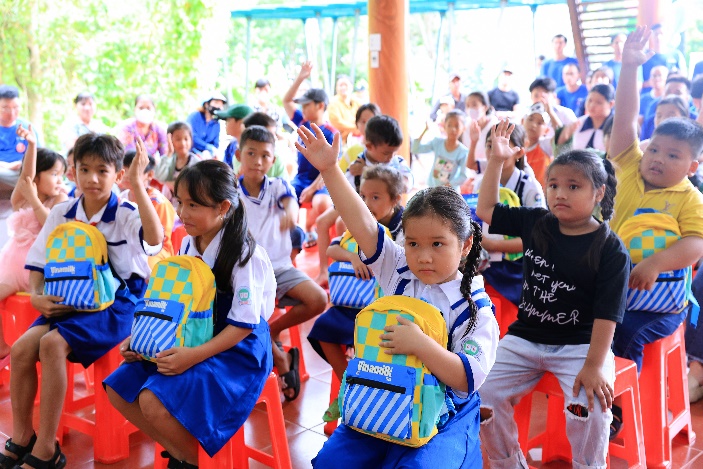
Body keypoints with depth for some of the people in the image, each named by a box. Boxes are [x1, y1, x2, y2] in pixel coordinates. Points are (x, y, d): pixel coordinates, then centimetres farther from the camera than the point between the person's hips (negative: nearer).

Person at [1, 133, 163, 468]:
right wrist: (37, 297, -8)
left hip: (116, 302, -5)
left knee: (52, 344, -28)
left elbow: (155, 238, -32)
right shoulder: (61, 214, 7)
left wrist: (137, 183, -35)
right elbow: (38, 263, 13)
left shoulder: (126, 214, -9)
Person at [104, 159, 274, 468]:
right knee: (118, 388, -1)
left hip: (235, 351, -8)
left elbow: (244, 324, -20)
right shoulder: (187, 245, 3)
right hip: (189, 342, 8)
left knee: (154, 401, -26)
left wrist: (194, 356, -28)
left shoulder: (243, 254, -19)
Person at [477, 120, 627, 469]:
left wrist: (594, 365, -22)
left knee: (590, 404, -29)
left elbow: (607, 313, -13)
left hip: (581, 344, -4)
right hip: (524, 339, 4)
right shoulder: (535, 223, 2)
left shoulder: (611, 250, -10)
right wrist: (496, 160, 2)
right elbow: (485, 210, 9)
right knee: (480, 392, -13)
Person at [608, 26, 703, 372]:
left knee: (626, 332, -26)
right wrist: (629, 68, -8)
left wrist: (654, 264, -35)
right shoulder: (631, 170, 5)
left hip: (659, 298, -4)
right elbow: (625, 120, -1)